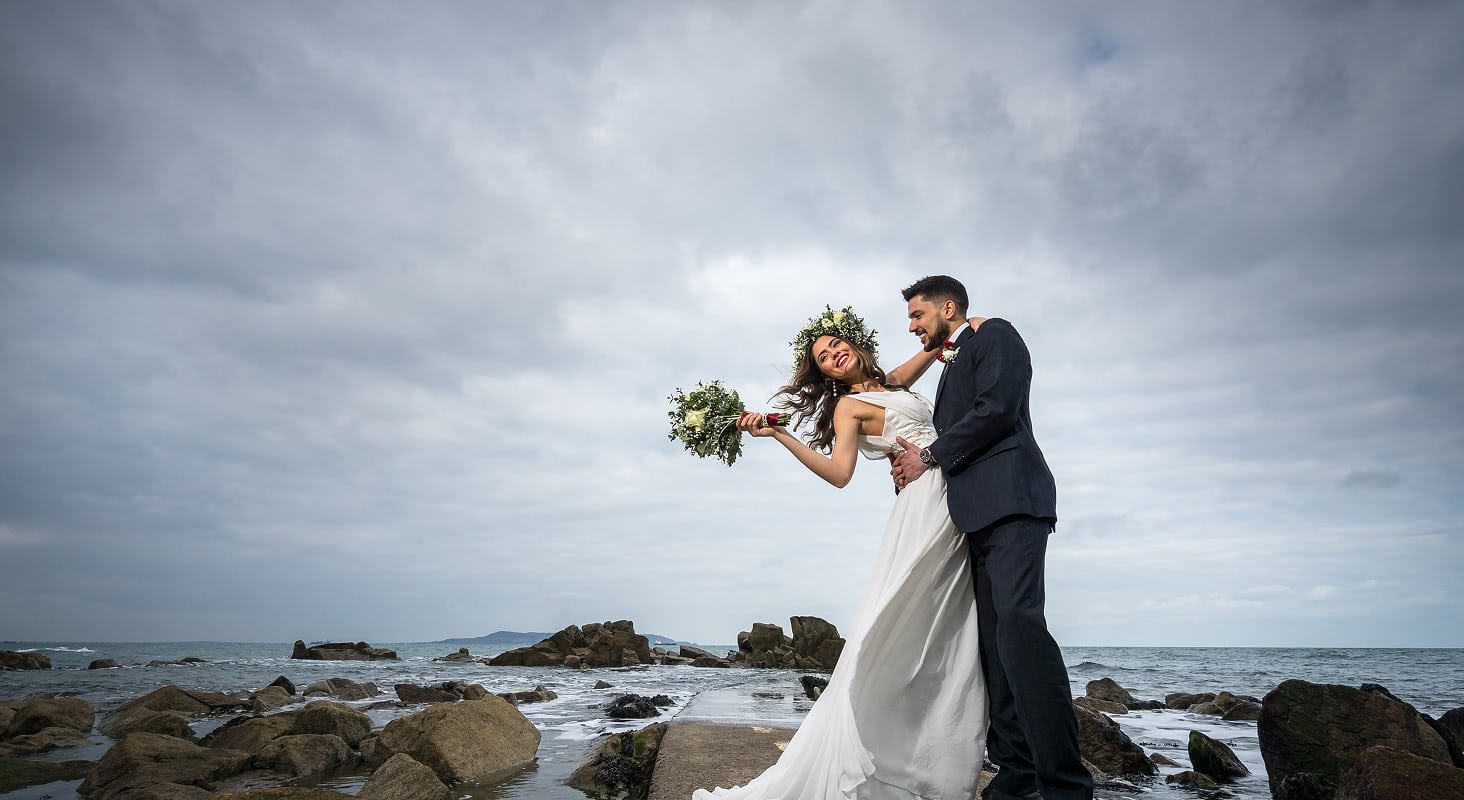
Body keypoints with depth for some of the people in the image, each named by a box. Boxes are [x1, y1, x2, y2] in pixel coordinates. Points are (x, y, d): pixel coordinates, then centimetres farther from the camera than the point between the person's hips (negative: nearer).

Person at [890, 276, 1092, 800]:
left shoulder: (993, 334, 5)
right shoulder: (951, 369, 30)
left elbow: (997, 408, -10)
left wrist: (929, 455, -4)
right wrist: (916, 466, 9)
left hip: (1009, 498, -9)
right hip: (975, 514, 9)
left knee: (1018, 623, -21)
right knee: (994, 640, 1)